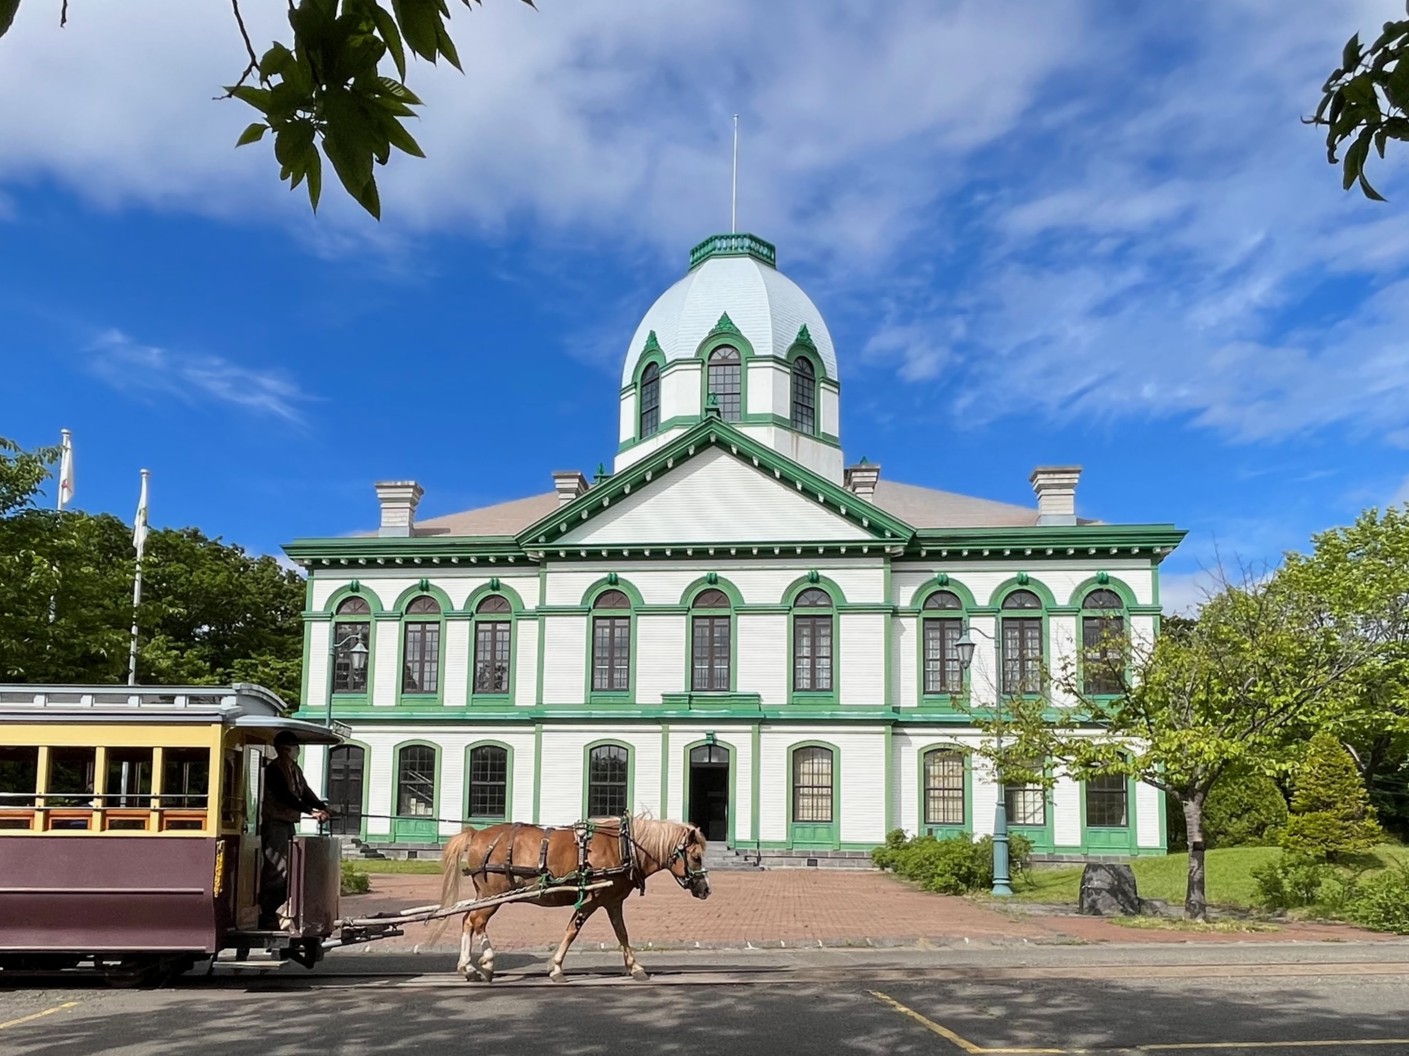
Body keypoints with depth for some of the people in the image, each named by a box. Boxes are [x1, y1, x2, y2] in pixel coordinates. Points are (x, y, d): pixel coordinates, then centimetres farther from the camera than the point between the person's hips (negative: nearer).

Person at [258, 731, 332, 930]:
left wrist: (323, 808, -4)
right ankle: (267, 918, -3)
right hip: (274, 824, -9)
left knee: (287, 870, 10)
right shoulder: (273, 770, -13)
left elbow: (305, 792, 12)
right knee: (275, 870, -10)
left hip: (288, 824, 9)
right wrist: (310, 811, -29)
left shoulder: (295, 769, 14)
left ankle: (269, 912, 17)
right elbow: (284, 796, -23)